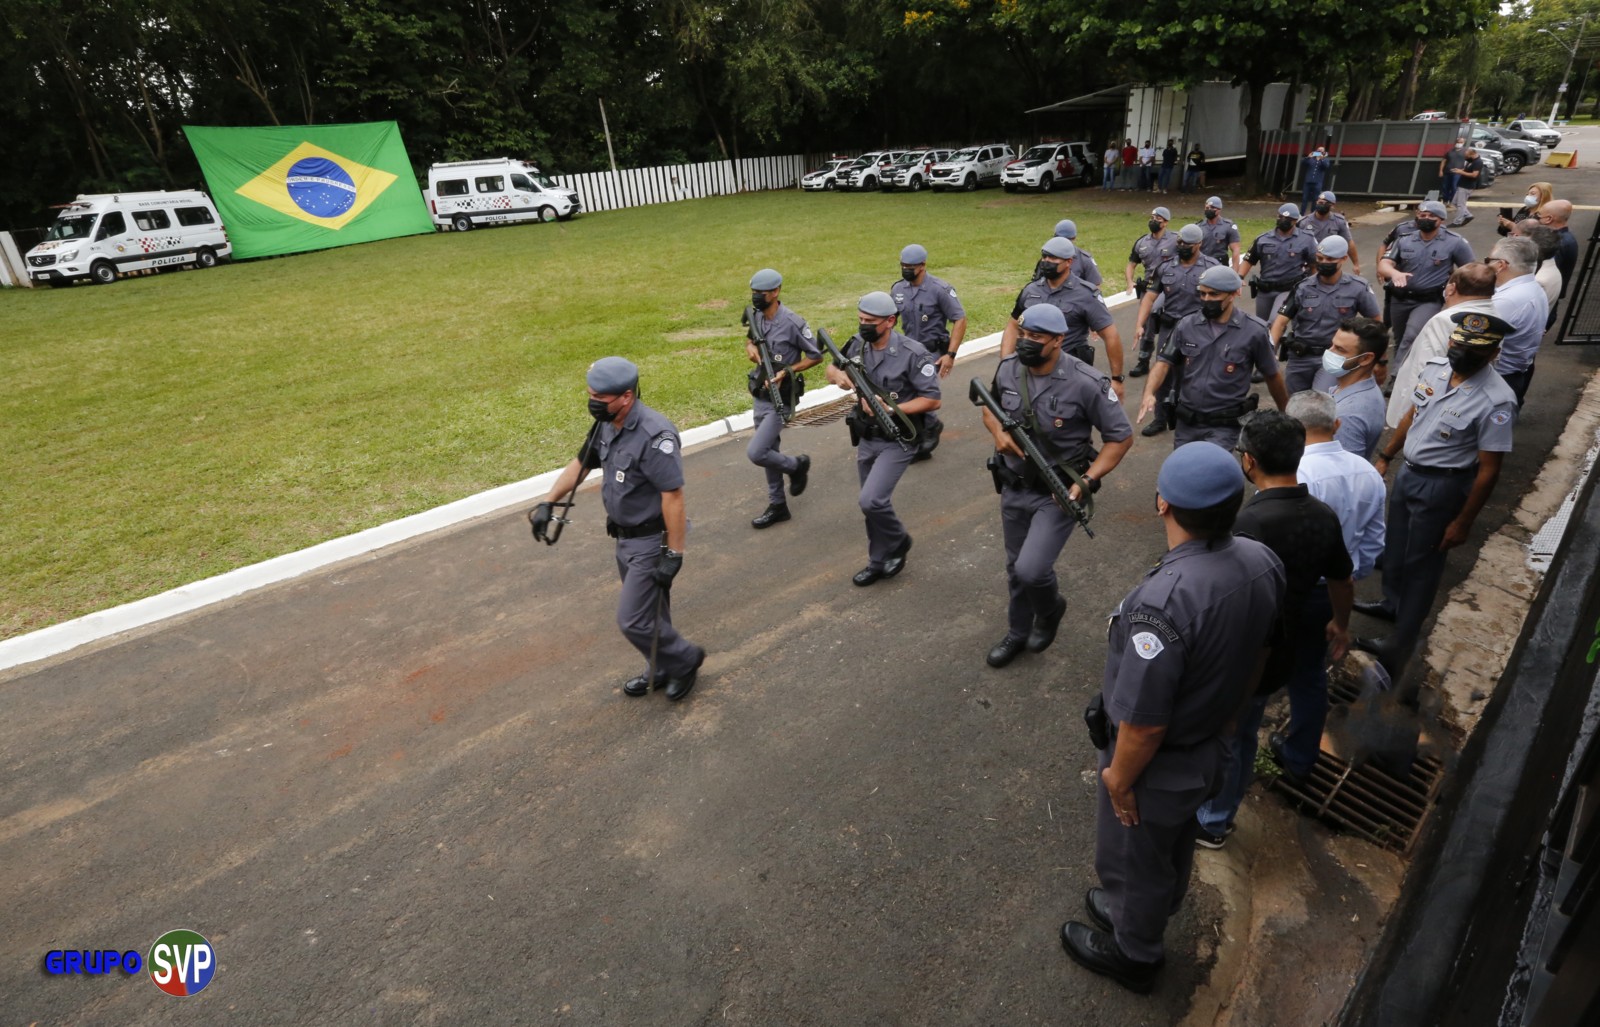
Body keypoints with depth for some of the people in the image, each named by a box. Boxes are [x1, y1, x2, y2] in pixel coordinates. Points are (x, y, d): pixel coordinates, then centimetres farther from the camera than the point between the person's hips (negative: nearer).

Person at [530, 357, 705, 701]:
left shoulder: (654, 435, -28)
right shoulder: (608, 426, 1)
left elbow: (673, 497, -28)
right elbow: (580, 464, 16)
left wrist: (673, 554, -25)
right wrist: (547, 503, 12)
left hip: (653, 542, -9)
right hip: (626, 538, 9)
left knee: (633, 620, -4)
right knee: (650, 614, 22)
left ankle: (685, 660, 20)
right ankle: (662, 670, 41)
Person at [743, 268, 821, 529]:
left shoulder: (792, 322, -20)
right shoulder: (756, 317, 1)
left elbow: (816, 356, -11)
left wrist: (786, 372, -20)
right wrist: (750, 346, -1)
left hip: (781, 398, -7)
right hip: (760, 396, 7)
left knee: (755, 453, -12)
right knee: (769, 452, 15)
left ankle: (797, 465, 16)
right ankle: (777, 506, 29)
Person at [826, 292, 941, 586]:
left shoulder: (911, 353, -19)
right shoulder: (857, 344, -2)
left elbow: (932, 399, -17)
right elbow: (832, 367, 14)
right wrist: (838, 375, -11)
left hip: (897, 442, -6)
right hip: (866, 440, 7)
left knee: (871, 500, -17)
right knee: (872, 504, 15)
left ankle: (898, 541, 12)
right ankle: (879, 562, 33)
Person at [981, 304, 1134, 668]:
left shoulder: (1086, 383, -21)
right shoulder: (1008, 368, -6)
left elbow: (1121, 437, -11)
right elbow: (990, 406, 14)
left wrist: (1086, 480, -21)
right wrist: (998, 432, -8)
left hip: (1058, 493, -5)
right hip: (1014, 488, 5)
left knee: (1031, 570, -15)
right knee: (1016, 568, 17)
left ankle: (1050, 609, 21)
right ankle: (1017, 633, 40)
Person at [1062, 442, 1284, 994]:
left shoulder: (1161, 603, -40)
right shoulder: (1263, 562, -15)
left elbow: (1144, 722, -31)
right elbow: (1256, 656, 3)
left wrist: (1118, 779, -13)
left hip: (1156, 767, -7)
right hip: (1210, 749, 7)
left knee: (1133, 861, 22)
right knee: (1175, 850, 31)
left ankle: (1132, 953, 48)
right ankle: (1143, 913, 58)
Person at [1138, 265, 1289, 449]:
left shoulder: (1253, 331, -8)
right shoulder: (1187, 325, -1)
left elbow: (1273, 376, 3)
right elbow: (1165, 362, 1)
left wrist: (1285, 413, 14)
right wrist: (1149, 393, -18)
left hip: (1224, 427, -4)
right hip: (1186, 422, 4)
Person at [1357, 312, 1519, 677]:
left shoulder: (1496, 401, -26)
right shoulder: (1434, 368, -6)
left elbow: (1488, 471, -20)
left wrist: (1463, 522, -15)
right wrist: (1385, 458, 16)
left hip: (1442, 486, -7)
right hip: (1408, 473, 7)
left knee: (1422, 564, 5)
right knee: (1395, 546, 25)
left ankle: (1399, 647, 19)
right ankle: (1393, 603, 50)